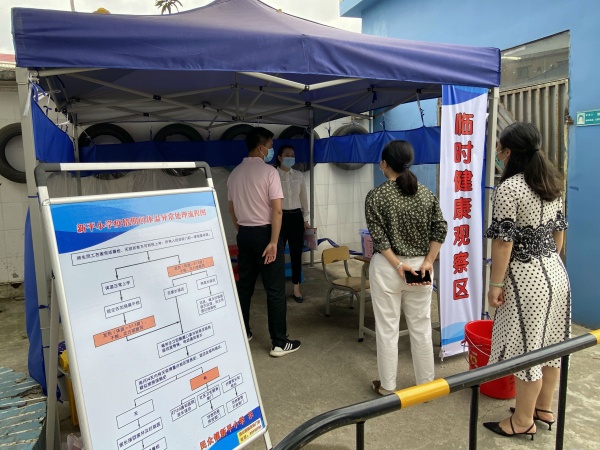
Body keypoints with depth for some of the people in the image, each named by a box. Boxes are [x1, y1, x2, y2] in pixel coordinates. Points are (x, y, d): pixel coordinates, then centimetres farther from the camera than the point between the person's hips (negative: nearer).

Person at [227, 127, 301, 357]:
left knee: (244, 285, 16)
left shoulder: (235, 173, 8)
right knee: (275, 289, 0)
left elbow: (232, 209, 14)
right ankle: (279, 342, 6)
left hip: (244, 234, 7)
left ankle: (241, 332, 27)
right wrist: (273, 242, -17)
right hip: (264, 233, -7)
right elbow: (276, 210, -18)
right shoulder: (269, 171, -12)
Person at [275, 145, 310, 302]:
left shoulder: (299, 175, 9)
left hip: (296, 217, 4)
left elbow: (303, 198, 14)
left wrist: (305, 219, 11)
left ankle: (296, 289, 18)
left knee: (296, 253, 7)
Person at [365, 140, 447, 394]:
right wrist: (427, 261, -4)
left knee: (387, 328, 8)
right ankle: (426, 383, 26)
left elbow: (379, 237, -15)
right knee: (421, 327, 13)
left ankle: (387, 386, 21)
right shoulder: (426, 194, 2)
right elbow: (440, 229, -2)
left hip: (387, 267, -3)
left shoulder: (376, 196, -9)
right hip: (420, 266, 4)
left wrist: (397, 264, -11)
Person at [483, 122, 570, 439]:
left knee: (524, 349, 3)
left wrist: (495, 284, -15)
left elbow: (503, 240, -20)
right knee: (549, 343, 18)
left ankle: (523, 422, 17)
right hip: (556, 272, 9)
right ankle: (544, 408, 34)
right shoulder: (551, 184, 9)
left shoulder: (509, 187, -18)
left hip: (527, 279, -9)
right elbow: (559, 229, 15)